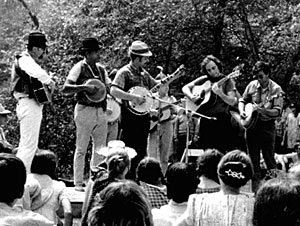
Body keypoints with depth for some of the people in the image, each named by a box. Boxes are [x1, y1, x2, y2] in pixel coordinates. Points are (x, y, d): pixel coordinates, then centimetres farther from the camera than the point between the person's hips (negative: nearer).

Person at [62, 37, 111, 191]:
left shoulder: (100, 69, 13)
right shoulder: (79, 68, -6)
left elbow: (110, 88, 13)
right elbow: (65, 89, -15)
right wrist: (85, 87, -25)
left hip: (101, 111, 7)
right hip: (85, 110, -6)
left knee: (100, 148, 9)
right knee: (81, 149, -1)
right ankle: (78, 183, 5)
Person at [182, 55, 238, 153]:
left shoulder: (227, 81, 3)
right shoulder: (204, 80, 14)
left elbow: (232, 102, -6)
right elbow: (185, 88, 18)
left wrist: (219, 93, -22)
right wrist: (191, 97, -2)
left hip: (221, 119, -3)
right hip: (205, 119, 3)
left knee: (222, 151, -11)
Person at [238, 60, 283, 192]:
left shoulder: (276, 89, -8)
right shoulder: (252, 85, 2)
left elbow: (277, 111, -13)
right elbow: (242, 101, 14)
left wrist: (263, 111, -28)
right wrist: (242, 111, -5)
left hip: (267, 126, -4)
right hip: (252, 125, 4)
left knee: (269, 159, -3)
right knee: (253, 159, 8)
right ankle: (255, 190, 16)